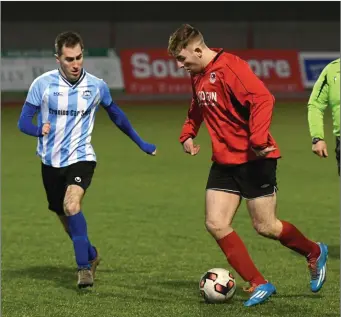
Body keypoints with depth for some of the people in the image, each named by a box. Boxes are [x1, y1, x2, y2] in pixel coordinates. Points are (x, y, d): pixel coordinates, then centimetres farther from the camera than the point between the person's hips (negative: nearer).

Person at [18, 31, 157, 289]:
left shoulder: (96, 86, -5)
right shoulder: (42, 84, -9)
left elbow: (116, 115, 14)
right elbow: (24, 122, -6)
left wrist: (141, 143, 21)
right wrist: (39, 130, -30)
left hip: (81, 158, -2)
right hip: (51, 161, 2)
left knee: (71, 205, -29)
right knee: (67, 220, 15)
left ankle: (84, 268, -22)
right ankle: (91, 255, 44)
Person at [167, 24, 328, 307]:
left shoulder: (229, 67, -19)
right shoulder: (198, 75, 9)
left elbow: (262, 99, -28)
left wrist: (258, 139, -33)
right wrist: (188, 134, 13)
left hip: (254, 159, -8)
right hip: (225, 162, 8)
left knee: (265, 227, -1)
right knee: (216, 224, -4)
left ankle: (315, 253, 27)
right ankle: (259, 285, 2)